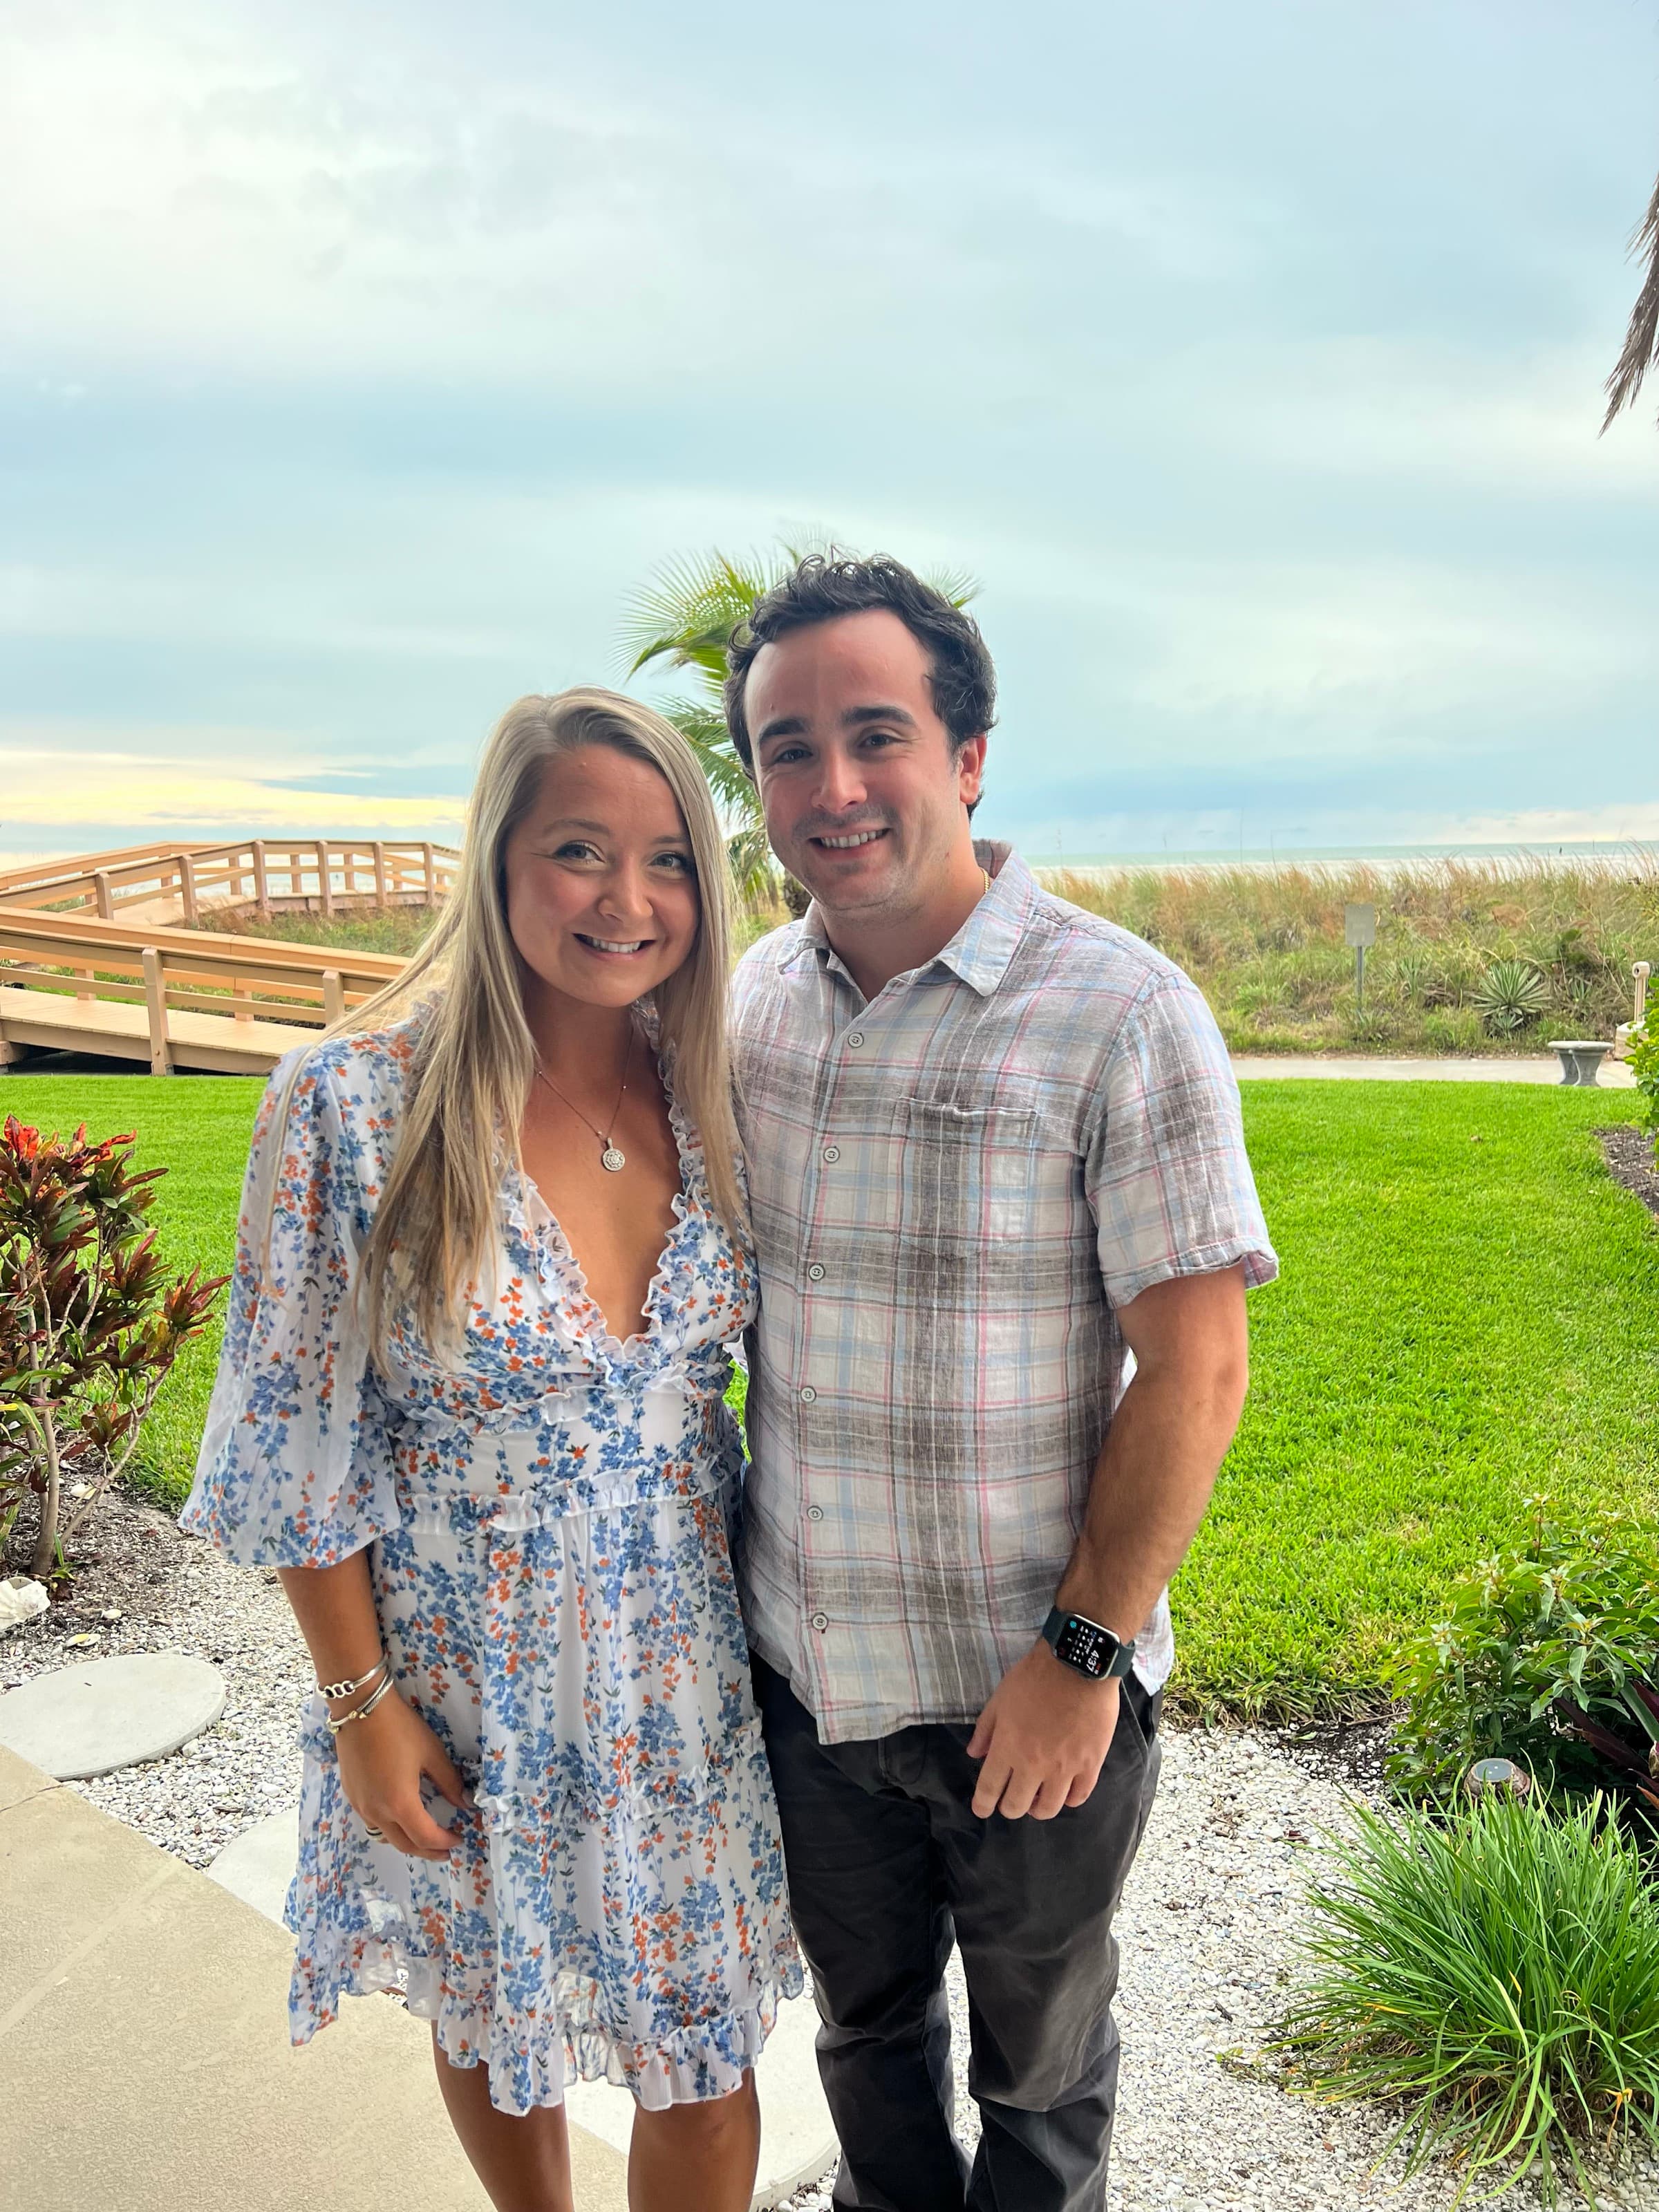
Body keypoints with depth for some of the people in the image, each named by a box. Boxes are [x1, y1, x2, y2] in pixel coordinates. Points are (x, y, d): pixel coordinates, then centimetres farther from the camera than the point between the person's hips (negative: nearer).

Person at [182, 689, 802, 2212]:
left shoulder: (711, 1098, -5)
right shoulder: (351, 1105, -17)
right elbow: (301, 1443, -11)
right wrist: (362, 1701, -9)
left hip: (688, 1670, 3)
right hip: (468, 1686, -2)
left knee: (704, 2059, 15)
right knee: (495, 2025, 23)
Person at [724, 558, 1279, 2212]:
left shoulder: (1122, 1016, -18)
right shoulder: (747, 1003, -2)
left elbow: (1197, 1368, -17)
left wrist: (1085, 1653, -16)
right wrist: (713, 1573, 9)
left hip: (1034, 1690, -4)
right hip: (804, 1666, 5)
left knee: (1039, 2058, 22)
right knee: (862, 2015, 28)